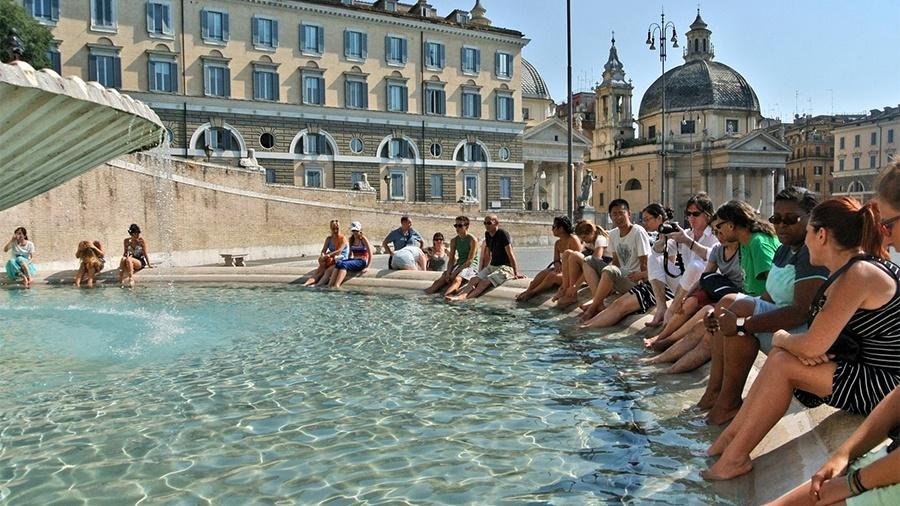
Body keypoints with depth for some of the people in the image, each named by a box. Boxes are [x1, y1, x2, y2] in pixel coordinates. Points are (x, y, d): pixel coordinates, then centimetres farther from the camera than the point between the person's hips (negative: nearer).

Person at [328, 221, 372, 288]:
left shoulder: (363, 239, -5)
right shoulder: (351, 239, 14)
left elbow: (370, 253, -8)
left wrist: (367, 267, -12)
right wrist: (348, 260, 9)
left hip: (362, 261, -6)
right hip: (353, 259, 6)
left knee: (344, 264, -32)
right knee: (338, 262, -24)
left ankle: (336, 286, -48)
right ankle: (330, 284, -38)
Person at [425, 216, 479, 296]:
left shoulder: (472, 240, -9)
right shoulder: (454, 241, 11)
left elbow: (470, 260, -14)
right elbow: (451, 260, 8)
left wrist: (456, 272, -19)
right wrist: (448, 272, -12)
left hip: (471, 266, -6)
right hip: (458, 264, 6)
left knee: (457, 279, -36)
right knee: (440, 280, -18)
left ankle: (445, 296, -59)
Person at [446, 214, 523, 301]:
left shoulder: (503, 234, -14)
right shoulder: (487, 234, 10)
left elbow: (510, 254, -16)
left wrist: (516, 273, -18)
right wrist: (483, 271, 21)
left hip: (505, 267, -8)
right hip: (492, 266, 8)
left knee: (485, 282, -27)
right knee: (474, 280, -16)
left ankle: (464, 298, -41)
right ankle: (458, 296, -35)